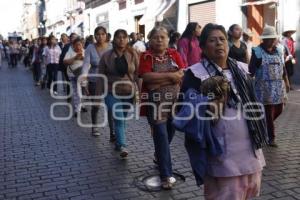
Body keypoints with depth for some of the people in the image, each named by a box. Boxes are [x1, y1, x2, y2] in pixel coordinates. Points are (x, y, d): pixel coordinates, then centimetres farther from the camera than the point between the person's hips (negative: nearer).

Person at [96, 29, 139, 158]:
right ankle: (122, 146, -15)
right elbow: (101, 76, 1)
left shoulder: (133, 54, -1)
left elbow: (138, 74, 1)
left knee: (122, 120, 13)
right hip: (112, 93, -2)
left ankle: (118, 143, 31)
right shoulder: (107, 56, -3)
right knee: (119, 119, -15)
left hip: (128, 93, 2)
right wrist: (99, 94, -1)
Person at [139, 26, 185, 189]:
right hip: (155, 101, -4)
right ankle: (166, 175, 0)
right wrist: (170, 75, -15)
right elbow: (147, 77, -17)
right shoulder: (146, 56, -2)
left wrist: (158, 80, -14)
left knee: (170, 133, 16)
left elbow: (182, 75, -4)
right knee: (161, 136, -5)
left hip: (174, 100, 4)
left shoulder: (174, 54, 7)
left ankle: (159, 157, 44)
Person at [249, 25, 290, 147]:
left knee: (278, 110, 11)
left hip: (279, 87, 6)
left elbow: (283, 68, 18)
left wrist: (286, 82, 18)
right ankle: (271, 137, 11)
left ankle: (264, 125, 36)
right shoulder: (257, 51, -8)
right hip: (265, 88, -6)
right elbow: (251, 70, -11)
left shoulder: (278, 51, 10)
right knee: (268, 113, -1)